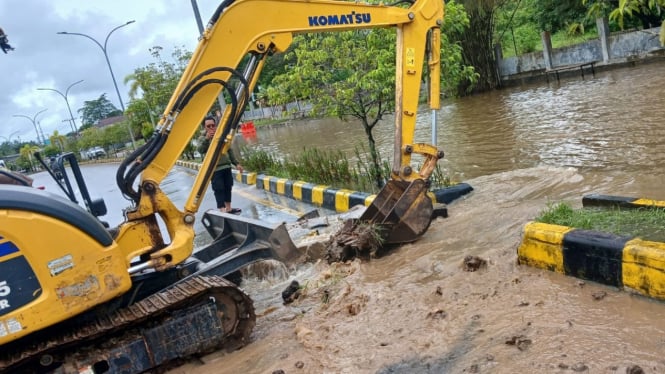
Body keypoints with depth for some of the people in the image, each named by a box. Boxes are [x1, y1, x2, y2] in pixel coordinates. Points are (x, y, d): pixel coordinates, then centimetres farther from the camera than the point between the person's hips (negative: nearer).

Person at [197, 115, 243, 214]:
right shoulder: (203, 138, -2)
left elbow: (229, 151, 18)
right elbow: (200, 150, -22)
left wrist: (236, 163, 16)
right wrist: (206, 139, -35)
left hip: (226, 167, 5)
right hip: (214, 169, -5)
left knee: (228, 188, 12)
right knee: (219, 190, -8)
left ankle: (228, 209, 26)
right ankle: (222, 211, -8)